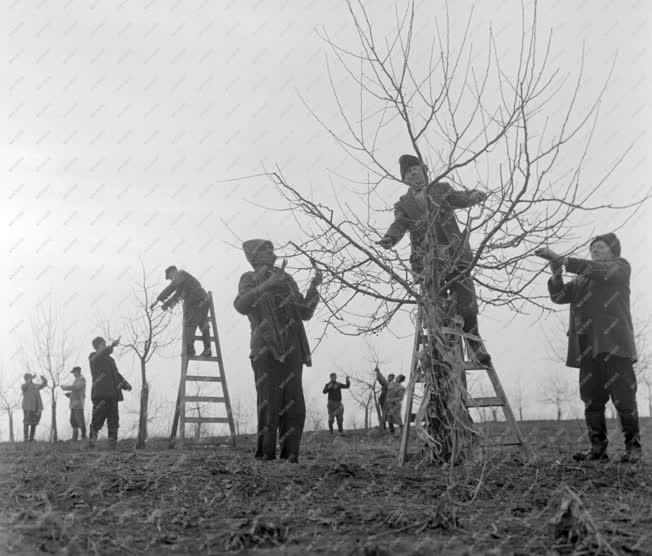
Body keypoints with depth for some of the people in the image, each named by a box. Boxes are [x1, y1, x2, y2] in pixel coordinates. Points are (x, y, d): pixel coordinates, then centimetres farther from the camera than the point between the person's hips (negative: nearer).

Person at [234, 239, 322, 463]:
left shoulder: (287, 280, 24)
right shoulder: (250, 279, 9)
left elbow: (305, 313, 23)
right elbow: (241, 305, -11)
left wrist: (314, 286, 10)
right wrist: (267, 284, -19)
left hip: (291, 352, 5)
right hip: (266, 350, -5)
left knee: (294, 409, -1)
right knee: (270, 406, -11)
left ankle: (290, 459, 3)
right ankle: (265, 458, -6)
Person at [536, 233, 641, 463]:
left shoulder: (620, 267, 11)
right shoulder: (581, 279, 27)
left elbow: (599, 270, -10)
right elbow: (559, 296, 16)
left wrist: (561, 259, -15)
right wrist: (556, 274, -3)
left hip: (614, 343, -5)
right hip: (588, 347, 5)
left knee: (623, 397, -7)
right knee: (591, 399, 0)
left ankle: (633, 446, -1)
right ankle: (597, 448, 2)